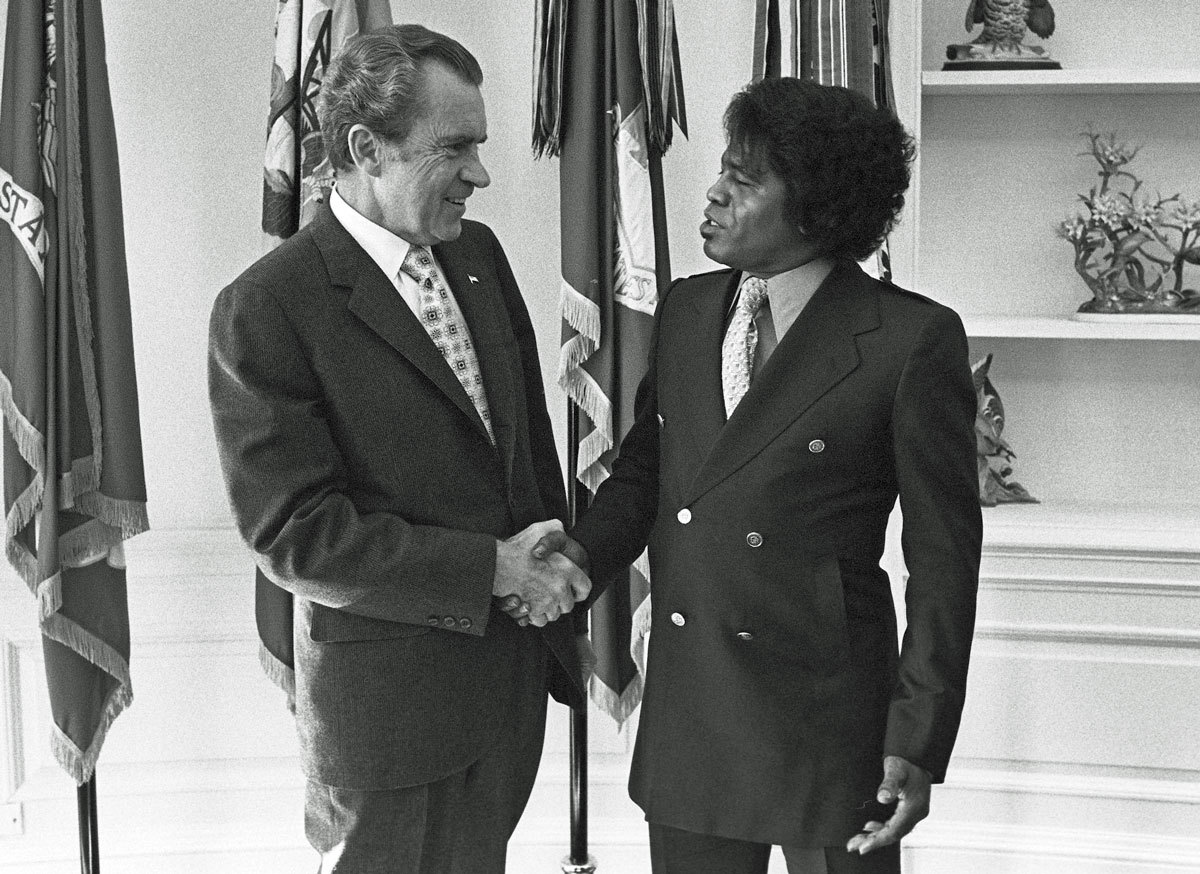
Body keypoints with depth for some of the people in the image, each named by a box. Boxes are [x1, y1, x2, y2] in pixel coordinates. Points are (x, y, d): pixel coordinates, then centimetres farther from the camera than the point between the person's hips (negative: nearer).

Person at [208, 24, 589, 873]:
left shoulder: (479, 254, 4)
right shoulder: (266, 310, -18)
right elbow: (294, 533, -20)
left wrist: (551, 575, 4)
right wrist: (492, 568, -20)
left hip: (514, 667, 6)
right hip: (391, 698, -6)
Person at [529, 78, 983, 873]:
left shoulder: (914, 339, -10)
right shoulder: (686, 311, 7)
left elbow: (943, 557, -7)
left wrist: (919, 743, -9)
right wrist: (584, 552, -5)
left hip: (826, 720, -5)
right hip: (687, 712, 5)